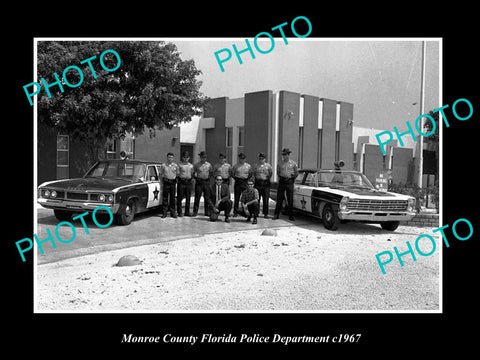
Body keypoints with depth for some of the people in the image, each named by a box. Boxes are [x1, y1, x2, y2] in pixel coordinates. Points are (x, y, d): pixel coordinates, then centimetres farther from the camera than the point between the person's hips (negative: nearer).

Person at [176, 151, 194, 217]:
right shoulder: (180, 164, -1)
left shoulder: (191, 166, 13)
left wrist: (192, 177, 3)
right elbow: (177, 173, -5)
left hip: (189, 182, 4)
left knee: (188, 198, 7)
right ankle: (179, 212, 5)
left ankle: (187, 212, 15)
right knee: (180, 198, -2)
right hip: (181, 182, -4)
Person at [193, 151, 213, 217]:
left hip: (206, 182, 2)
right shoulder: (196, 165, 3)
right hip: (199, 182, -2)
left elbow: (211, 172, 16)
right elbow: (193, 173, 5)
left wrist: (209, 177, 0)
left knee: (207, 198, 4)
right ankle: (195, 212, 6)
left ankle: (207, 212, 12)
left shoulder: (209, 164, 8)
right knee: (197, 197, -1)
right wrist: (196, 177, -10)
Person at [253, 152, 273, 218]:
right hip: (258, 182, 1)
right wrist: (256, 178, 8)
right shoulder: (256, 165, 9)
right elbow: (253, 173, 19)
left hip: (265, 183, -1)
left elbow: (271, 173, 13)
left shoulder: (268, 165, 5)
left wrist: (268, 178, 8)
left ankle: (265, 213, 7)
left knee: (265, 199, 0)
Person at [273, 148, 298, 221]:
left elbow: (296, 173, 11)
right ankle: (276, 215, 7)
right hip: (281, 182, 1)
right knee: (279, 199, 1)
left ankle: (290, 216, 8)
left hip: (289, 182, -1)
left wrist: (292, 177, 0)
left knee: (290, 200, 1)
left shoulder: (293, 163, 4)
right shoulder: (280, 163, 8)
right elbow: (278, 172, 15)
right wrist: (280, 177, 1)